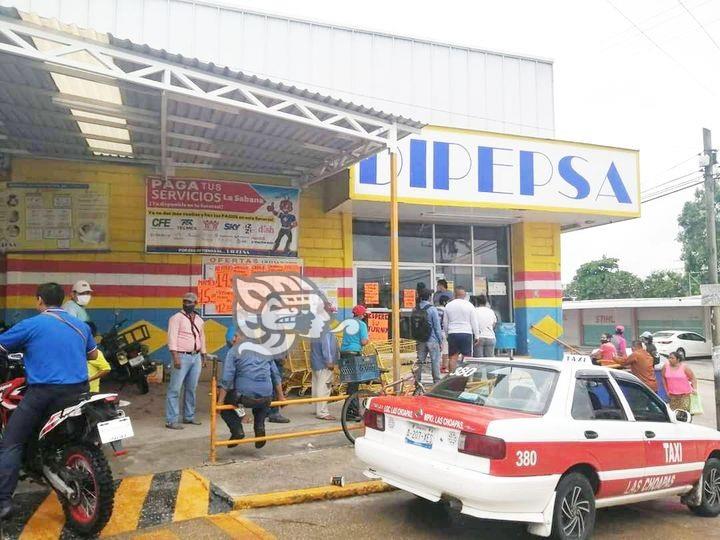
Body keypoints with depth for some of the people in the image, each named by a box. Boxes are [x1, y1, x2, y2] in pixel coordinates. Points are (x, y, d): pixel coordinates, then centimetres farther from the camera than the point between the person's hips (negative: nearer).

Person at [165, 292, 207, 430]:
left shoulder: (199, 320, 13)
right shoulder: (176, 318, -6)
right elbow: (172, 338, -13)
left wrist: (204, 357, 15)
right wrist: (175, 357, -20)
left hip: (196, 357, 6)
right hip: (182, 357, -6)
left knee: (191, 389, 12)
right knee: (175, 389, -5)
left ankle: (189, 416, 21)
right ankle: (171, 420, -3)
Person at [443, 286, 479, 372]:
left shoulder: (448, 305, 5)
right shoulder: (469, 305, -1)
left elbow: (445, 323, 11)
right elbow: (474, 322, 1)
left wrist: (447, 334, 23)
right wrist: (476, 336, 7)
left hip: (452, 333, 2)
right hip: (466, 333, -2)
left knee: (453, 357, 6)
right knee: (467, 357, 1)